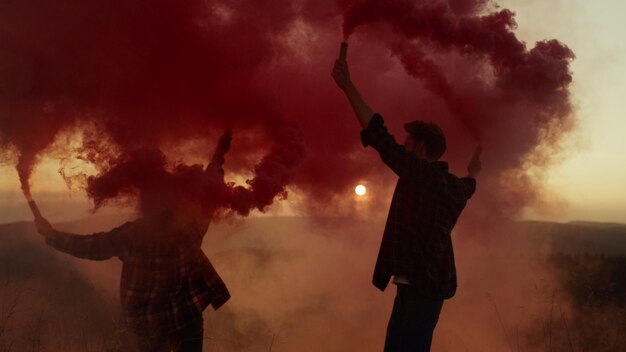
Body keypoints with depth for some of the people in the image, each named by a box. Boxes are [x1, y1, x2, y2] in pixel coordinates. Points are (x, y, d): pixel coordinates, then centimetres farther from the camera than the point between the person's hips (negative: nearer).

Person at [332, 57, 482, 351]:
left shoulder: (420, 172, -10)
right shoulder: (452, 185, 15)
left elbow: (379, 136, -17)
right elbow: (467, 187, 41)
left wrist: (348, 87, -14)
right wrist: (473, 173, 66)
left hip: (419, 283, -9)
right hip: (427, 281, 9)